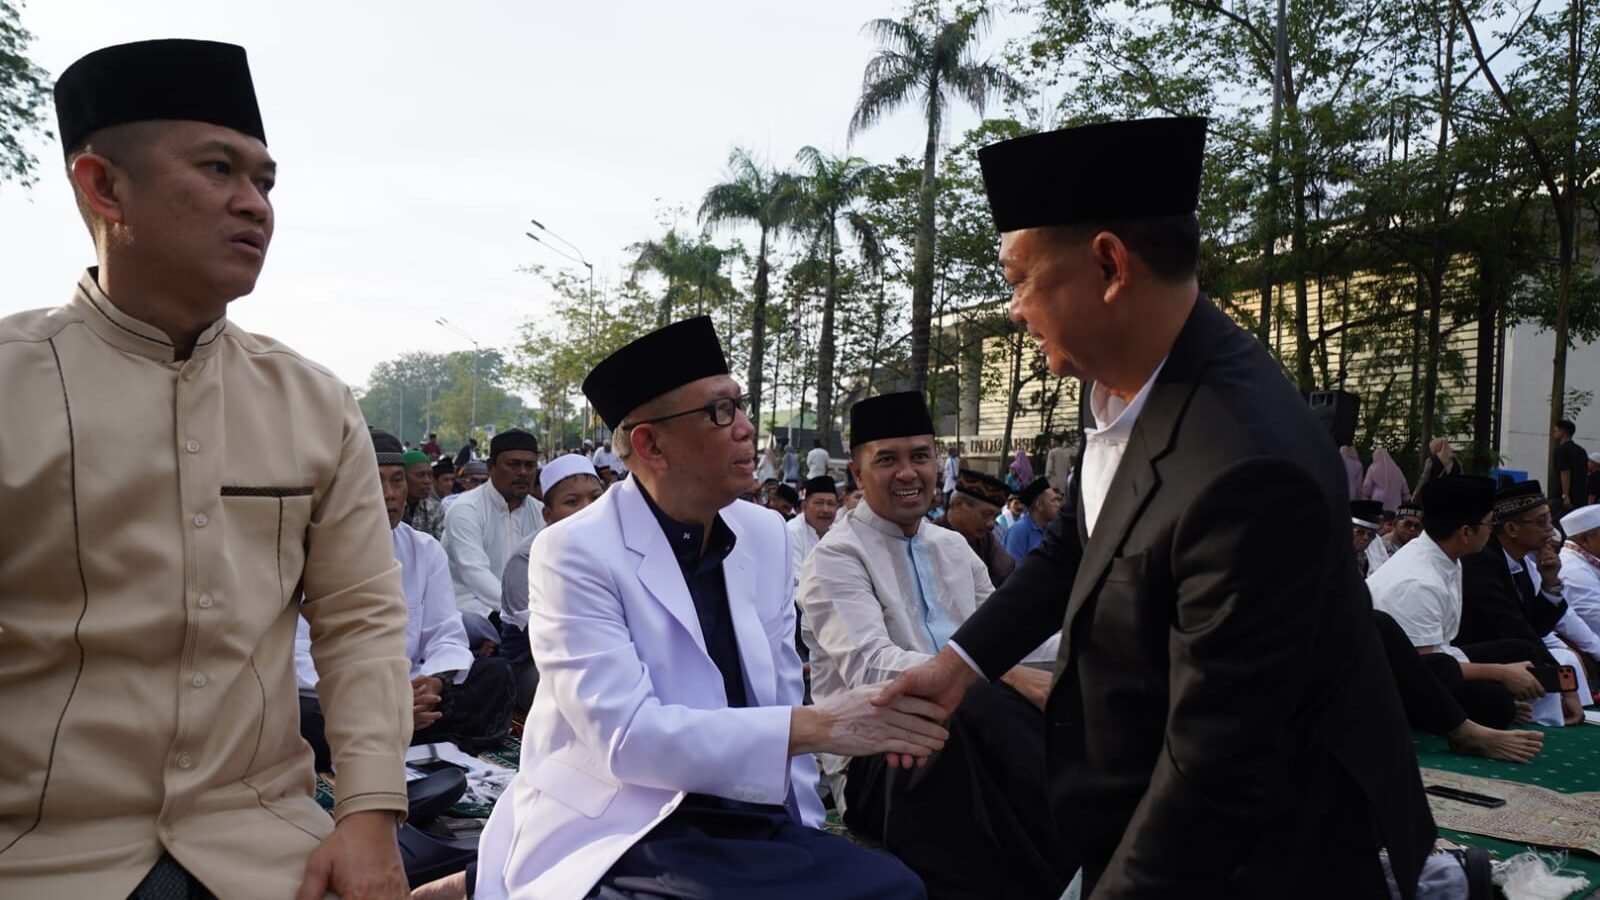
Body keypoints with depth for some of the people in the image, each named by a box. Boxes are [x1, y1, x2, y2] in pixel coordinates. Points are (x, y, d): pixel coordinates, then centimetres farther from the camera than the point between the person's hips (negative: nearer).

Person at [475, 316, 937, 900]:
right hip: (619, 840, -4)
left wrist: (802, 831, 4)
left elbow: (780, 695, 11)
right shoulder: (574, 552, -12)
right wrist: (816, 727, -24)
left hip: (751, 824, 5)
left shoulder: (765, 535, 5)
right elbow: (625, 735, -21)